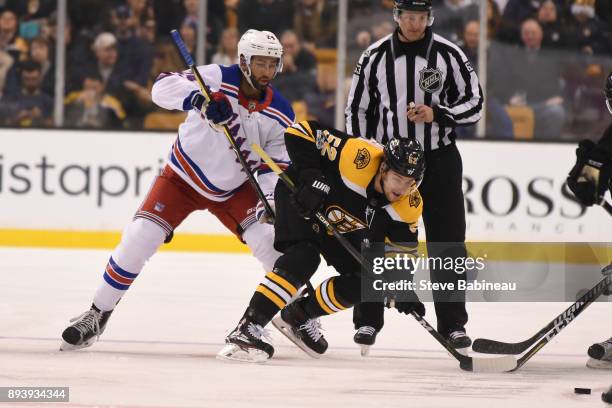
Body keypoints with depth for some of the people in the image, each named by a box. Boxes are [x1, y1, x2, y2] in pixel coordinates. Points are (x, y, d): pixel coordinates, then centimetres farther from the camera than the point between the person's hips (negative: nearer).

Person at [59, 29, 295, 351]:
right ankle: (97, 316, 1)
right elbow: (163, 87, -33)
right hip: (182, 177, -2)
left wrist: (269, 197, -29)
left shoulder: (280, 116, -13)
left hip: (233, 190, 2)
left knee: (270, 241, -16)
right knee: (138, 240, -14)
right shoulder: (220, 79, -23)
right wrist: (198, 99, -52)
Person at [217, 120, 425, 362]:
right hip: (301, 197, -7)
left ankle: (300, 316, 15)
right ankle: (246, 330, -37)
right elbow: (300, 133, -32)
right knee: (304, 258, -30)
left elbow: (400, 250, -5)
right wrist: (311, 177, -38)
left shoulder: (409, 206, -19)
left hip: (342, 226, 7)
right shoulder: (359, 157, -37)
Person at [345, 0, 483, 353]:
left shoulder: (449, 55, -4)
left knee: (447, 243, 0)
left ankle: (454, 324, 7)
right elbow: (358, 109, 6)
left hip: (439, 161, -1)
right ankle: (368, 321, 10)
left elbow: (473, 104, -1)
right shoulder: (376, 56, 0)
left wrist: (437, 113, -18)